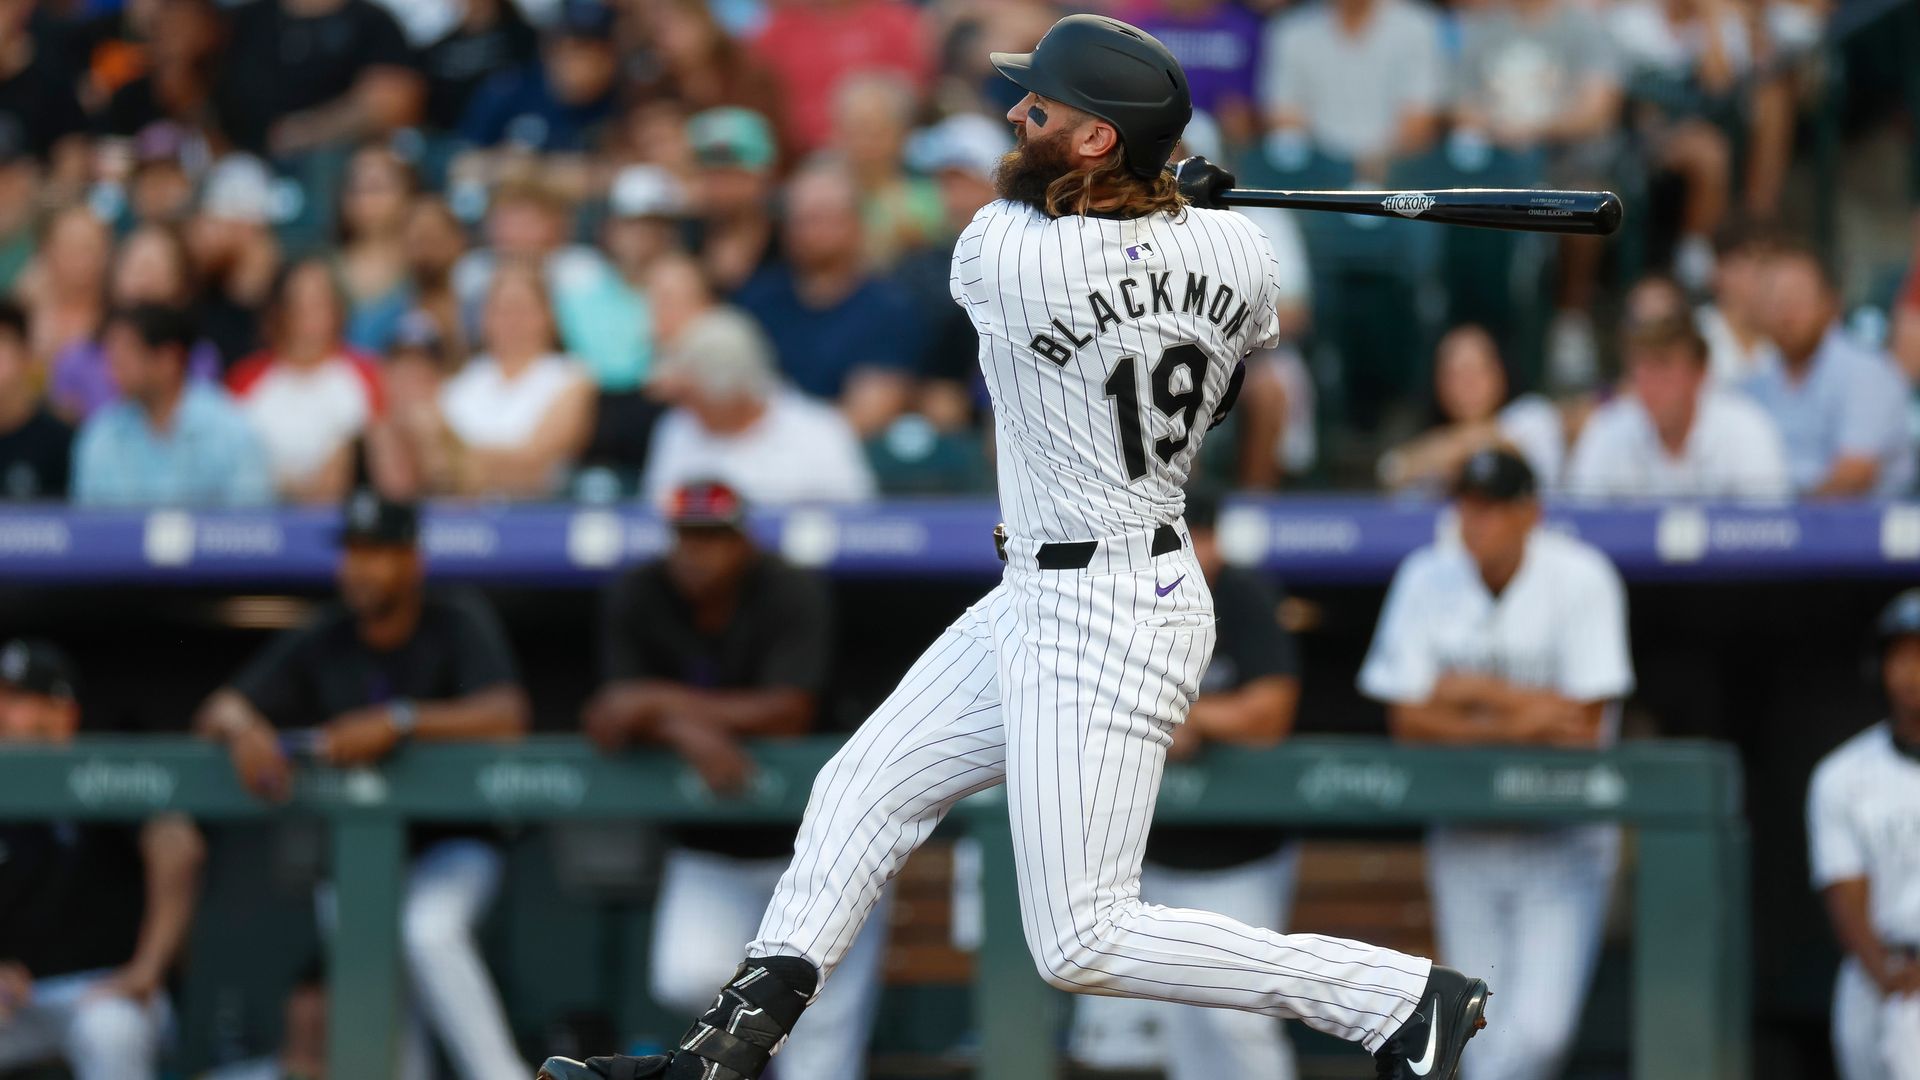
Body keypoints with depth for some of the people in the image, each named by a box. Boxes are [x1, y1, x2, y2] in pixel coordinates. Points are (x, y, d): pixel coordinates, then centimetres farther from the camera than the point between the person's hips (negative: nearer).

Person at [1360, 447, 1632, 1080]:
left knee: (1539, 1029, -17)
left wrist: (1474, 693, -10)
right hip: (1466, 836, 3)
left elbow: (1584, 722, -13)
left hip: (1564, 841, -3)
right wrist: (1520, 724, -13)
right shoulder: (1426, 578, -1)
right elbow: (1409, 720, -3)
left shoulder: (1581, 580, -10)